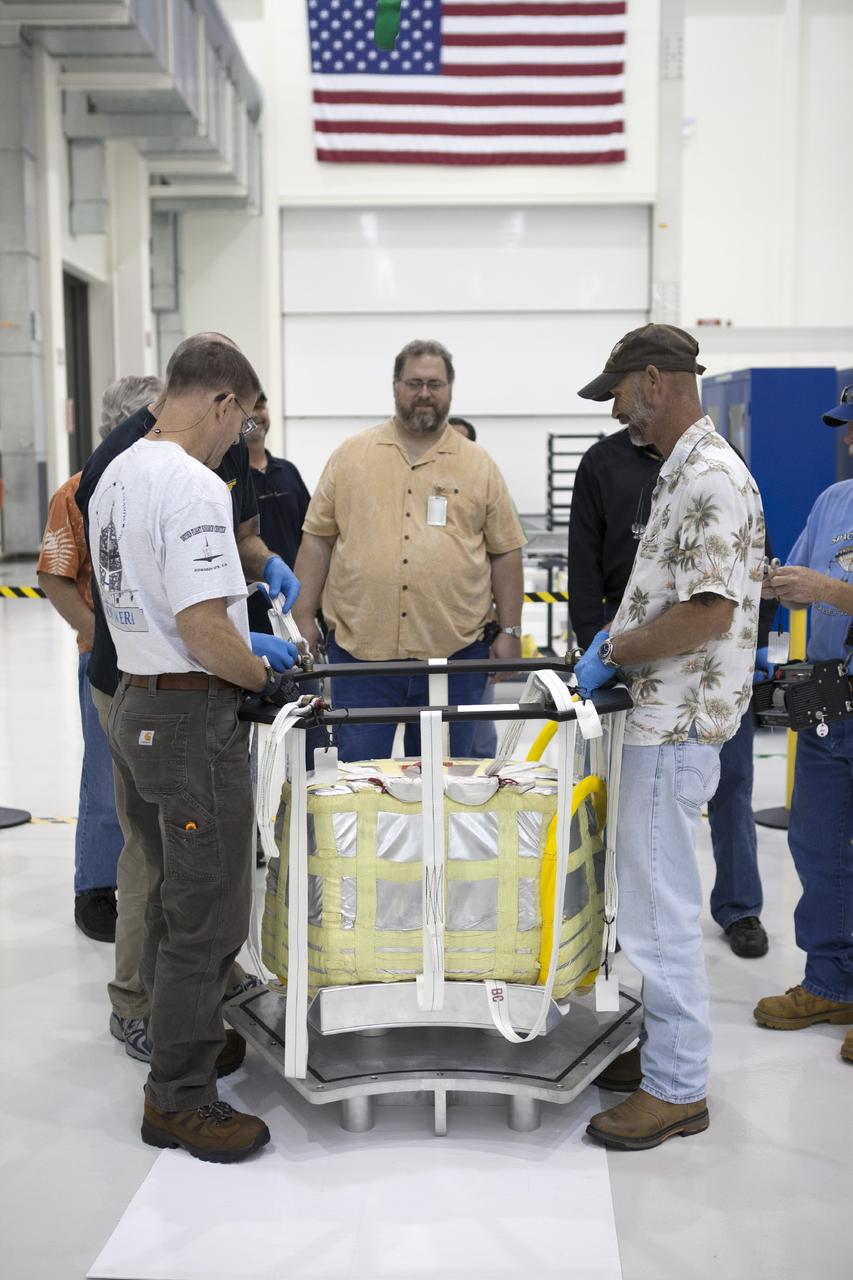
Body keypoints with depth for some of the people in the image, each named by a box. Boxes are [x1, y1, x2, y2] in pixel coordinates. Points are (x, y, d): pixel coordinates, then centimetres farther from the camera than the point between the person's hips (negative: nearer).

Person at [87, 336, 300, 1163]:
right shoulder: (193, 486, -20)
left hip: (135, 705, 10)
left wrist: (248, 648, 21)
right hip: (192, 717, -10)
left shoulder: (114, 478, 11)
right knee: (207, 917, 1)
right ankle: (177, 1097, 12)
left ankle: (185, 1039, 37)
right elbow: (205, 634, -25)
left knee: (172, 901, 22)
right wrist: (263, 672, -6)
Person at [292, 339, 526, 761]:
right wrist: (304, 620, 2)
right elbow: (318, 540, 7)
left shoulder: (479, 465, 7)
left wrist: (510, 631, 4)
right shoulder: (350, 456, 6)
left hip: (454, 650, 1)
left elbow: (505, 552, 8)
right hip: (360, 648, 0)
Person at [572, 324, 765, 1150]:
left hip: (676, 724, -11)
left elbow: (707, 614, -25)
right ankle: (664, 1042, 32)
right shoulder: (683, 471, 14)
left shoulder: (710, 478, -19)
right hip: (662, 716, 11)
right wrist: (621, 636, 13)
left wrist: (612, 654, -15)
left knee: (659, 904, -3)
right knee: (654, 892, 19)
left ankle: (676, 1087, 9)